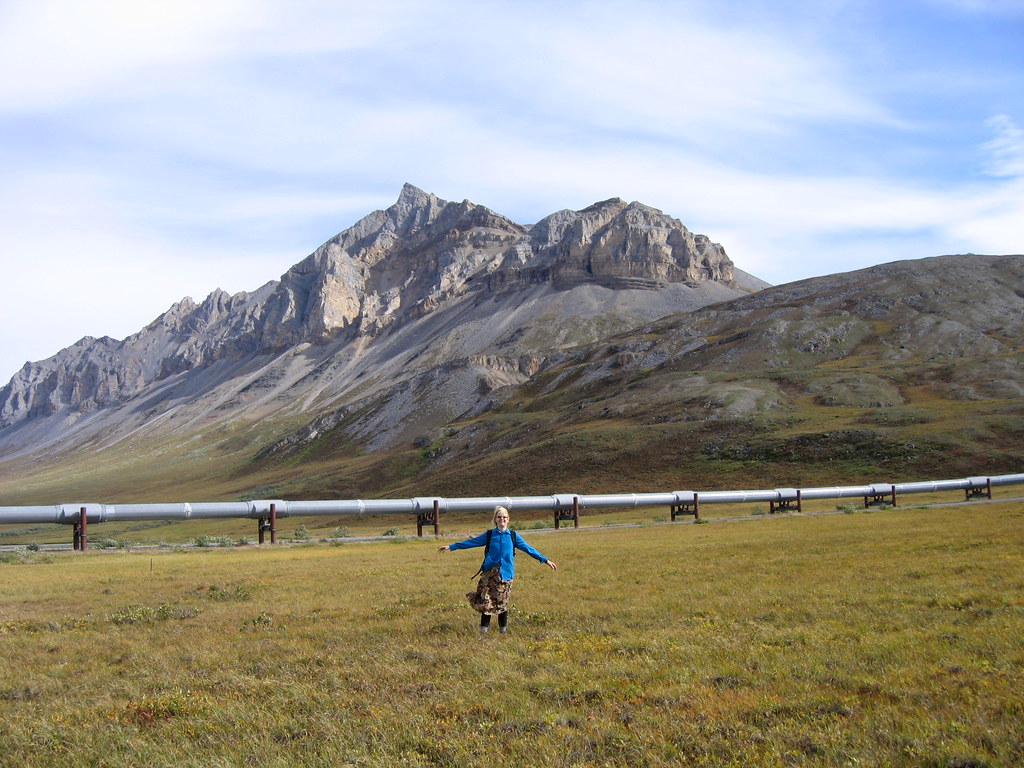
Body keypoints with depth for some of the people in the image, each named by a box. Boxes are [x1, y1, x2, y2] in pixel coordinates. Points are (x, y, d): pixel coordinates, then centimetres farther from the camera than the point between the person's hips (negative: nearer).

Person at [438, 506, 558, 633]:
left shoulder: (513, 536, 8)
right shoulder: (489, 535, 7)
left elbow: (528, 549, 10)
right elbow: (471, 542, 10)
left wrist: (545, 560, 8)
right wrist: (451, 547, 9)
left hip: (506, 573, 0)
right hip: (490, 572, 0)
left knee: (502, 600, 2)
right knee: (486, 599, -5)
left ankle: (503, 626, 19)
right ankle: (484, 625, 11)